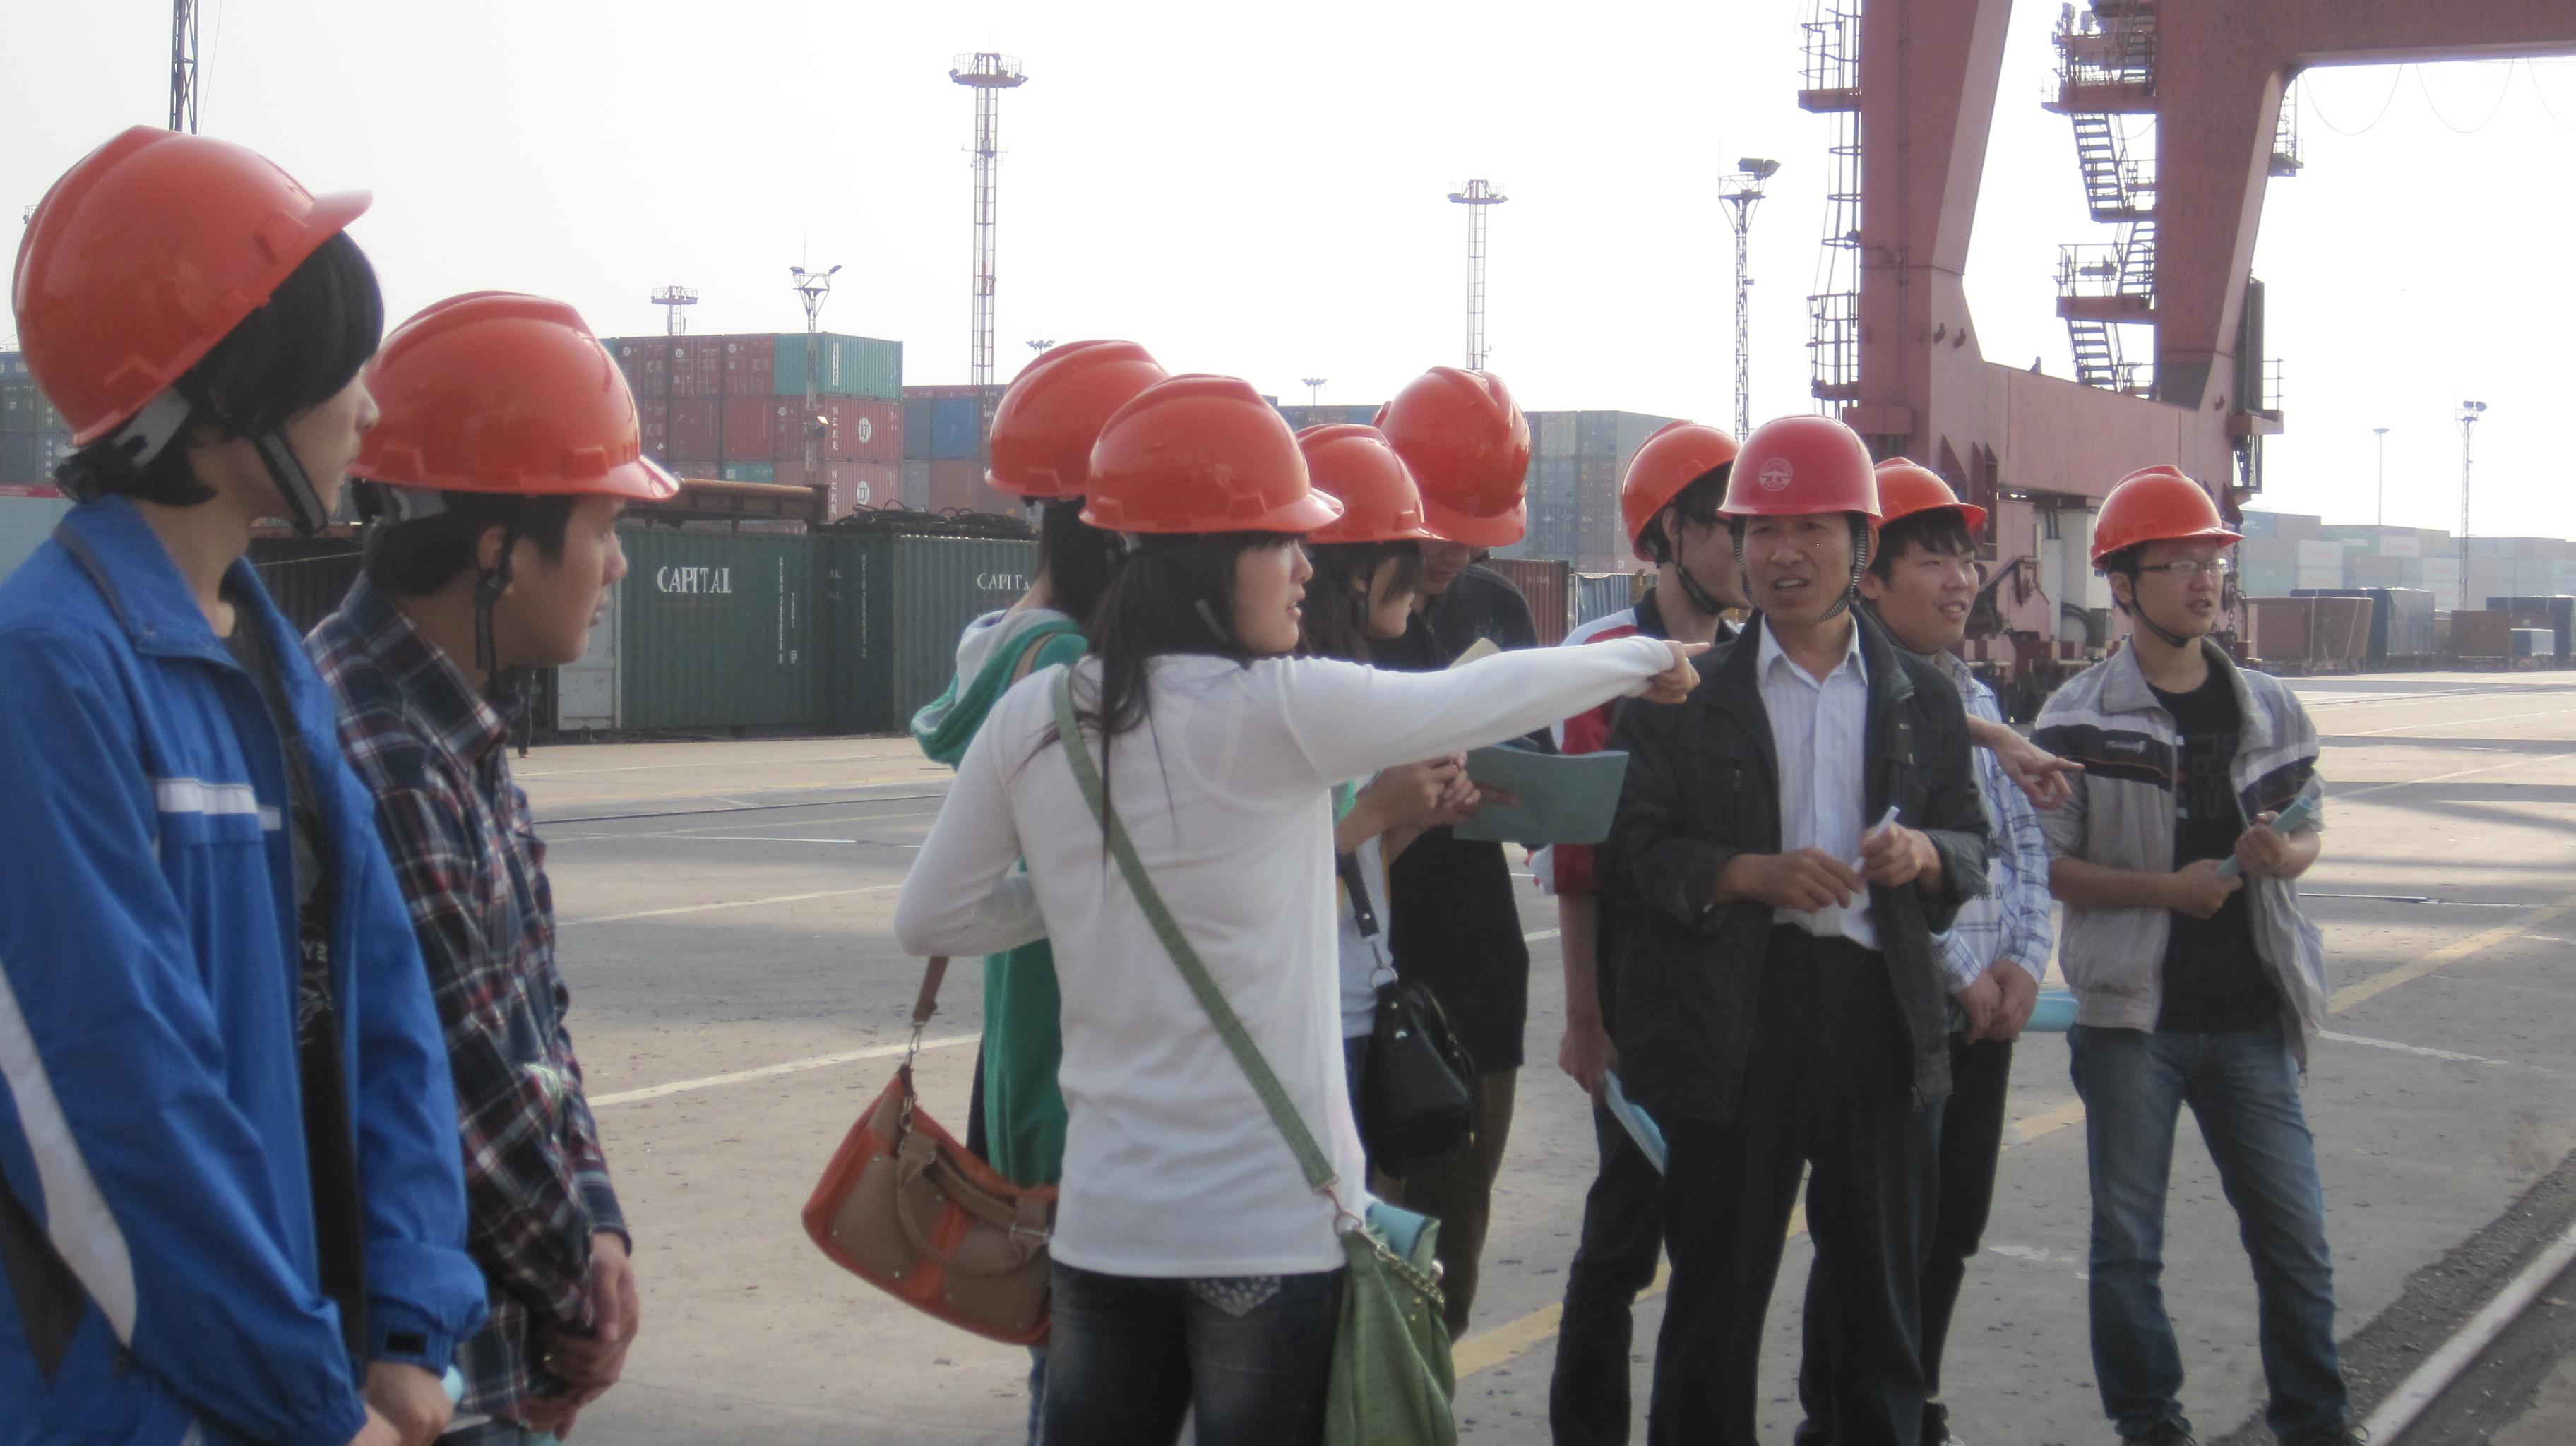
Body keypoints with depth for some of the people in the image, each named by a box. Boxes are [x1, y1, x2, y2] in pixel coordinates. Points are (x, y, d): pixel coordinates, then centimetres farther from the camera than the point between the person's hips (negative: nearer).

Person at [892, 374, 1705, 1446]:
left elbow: (930, 918, 7)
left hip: (1103, 1214, 5)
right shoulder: (1276, 709, -13)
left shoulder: (1035, 716, 0)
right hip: (1269, 1224, -5)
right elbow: (1489, 701, 0)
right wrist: (1646, 657, 17)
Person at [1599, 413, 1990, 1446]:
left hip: (1880, 1010, 3)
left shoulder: (1922, 699, 13)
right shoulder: (1684, 693, 3)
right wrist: (1753, 873, -17)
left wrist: (1925, 854, -8)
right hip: (1733, 1017, -2)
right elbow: (1627, 851, -3)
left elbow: (1971, 846, 15)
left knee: (1882, 1285, 9)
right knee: (1717, 1290, 4)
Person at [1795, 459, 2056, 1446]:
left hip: (1989, 1011, 7)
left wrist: (2025, 960, 0)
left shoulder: (1975, 699, 12)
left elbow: (2024, 839, 15)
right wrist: (1959, 973, -14)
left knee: (1953, 1225, 15)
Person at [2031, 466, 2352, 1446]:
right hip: (2132, 1015, -3)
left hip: (2251, 1016, 3)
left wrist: (2284, 857, -7)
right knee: (2128, 1238, 6)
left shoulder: (2268, 710, 8)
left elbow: (2307, 832, 17)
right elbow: (2048, 865, -5)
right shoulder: (2080, 720, -5)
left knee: (2294, 1234, 5)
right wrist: (2165, 888, -18)